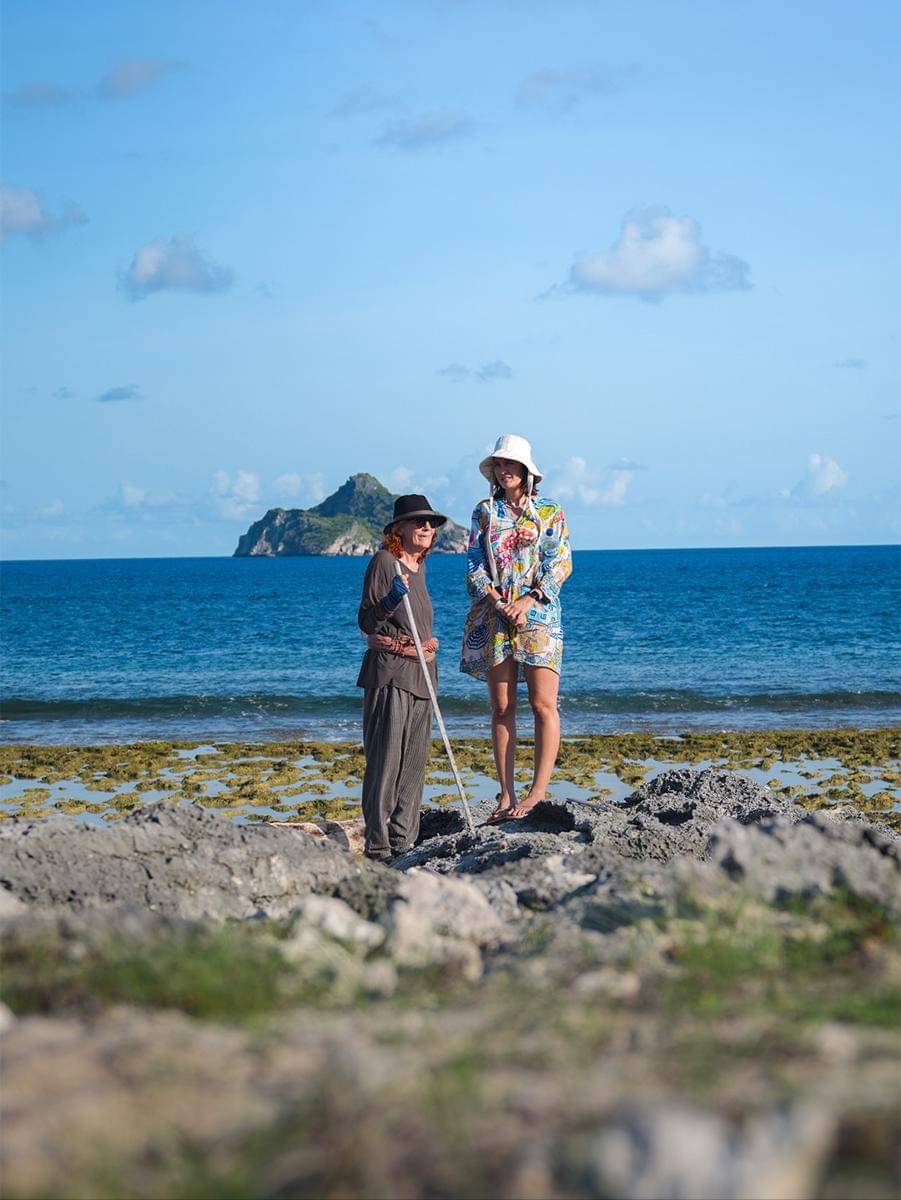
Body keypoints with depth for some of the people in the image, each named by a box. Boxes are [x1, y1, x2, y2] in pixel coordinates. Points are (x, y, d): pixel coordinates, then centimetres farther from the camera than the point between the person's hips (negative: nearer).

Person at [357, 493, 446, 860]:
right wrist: (391, 600, -31)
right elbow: (366, 623, -16)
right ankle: (378, 847, -8)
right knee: (385, 761, -9)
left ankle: (404, 843, 14)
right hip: (389, 672, -9)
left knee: (413, 761, 9)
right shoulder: (383, 562, -10)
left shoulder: (418, 567, 15)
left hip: (419, 675, 9)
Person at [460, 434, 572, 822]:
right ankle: (506, 796, 3)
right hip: (492, 617, 2)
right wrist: (500, 604, -9)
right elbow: (474, 565, 5)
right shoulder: (484, 512, 12)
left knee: (543, 705, -10)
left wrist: (528, 600, -14)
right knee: (502, 707, 2)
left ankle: (538, 792, -12)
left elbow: (560, 563, -1)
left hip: (538, 614, -2)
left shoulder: (550, 512, 7)